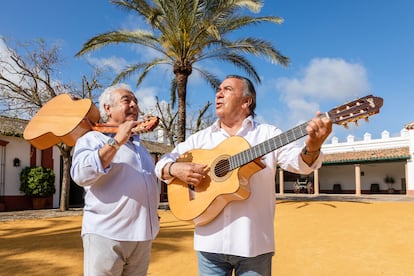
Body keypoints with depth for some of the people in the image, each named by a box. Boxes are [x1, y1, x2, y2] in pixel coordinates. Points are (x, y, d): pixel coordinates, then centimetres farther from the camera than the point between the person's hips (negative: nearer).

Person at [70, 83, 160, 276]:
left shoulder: (139, 144, 20)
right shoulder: (93, 138, -1)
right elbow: (81, 175, -21)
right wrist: (116, 142, -21)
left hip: (142, 237, 7)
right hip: (106, 236, -6)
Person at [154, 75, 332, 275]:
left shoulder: (268, 134, 2)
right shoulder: (200, 138, 9)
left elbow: (298, 161, -11)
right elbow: (162, 164, 11)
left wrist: (311, 148, -34)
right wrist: (175, 169, -12)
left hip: (254, 243, -2)